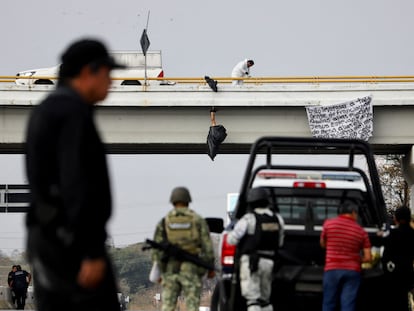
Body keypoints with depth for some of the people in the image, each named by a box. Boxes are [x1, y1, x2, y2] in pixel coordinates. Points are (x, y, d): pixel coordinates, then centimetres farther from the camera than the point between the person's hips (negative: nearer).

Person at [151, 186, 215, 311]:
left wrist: (159, 269, 8)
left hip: (170, 269, 1)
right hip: (191, 270, -1)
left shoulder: (164, 222, 4)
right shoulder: (198, 220, 2)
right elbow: (207, 246, -1)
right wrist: (211, 268, 8)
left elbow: (157, 248, 1)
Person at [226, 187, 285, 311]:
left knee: (253, 299, -9)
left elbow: (232, 240, -10)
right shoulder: (277, 219, 7)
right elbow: (280, 242, 15)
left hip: (251, 261, -6)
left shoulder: (249, 219, -9)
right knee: (264, 299, 18)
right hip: (269, 261, 6)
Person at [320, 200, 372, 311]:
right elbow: (367, 258, 1)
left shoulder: (329, 224, 0)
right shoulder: (361, 231, 3)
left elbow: (322, 244, 15)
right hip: (352, 271, 0)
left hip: (332, 270, 0)